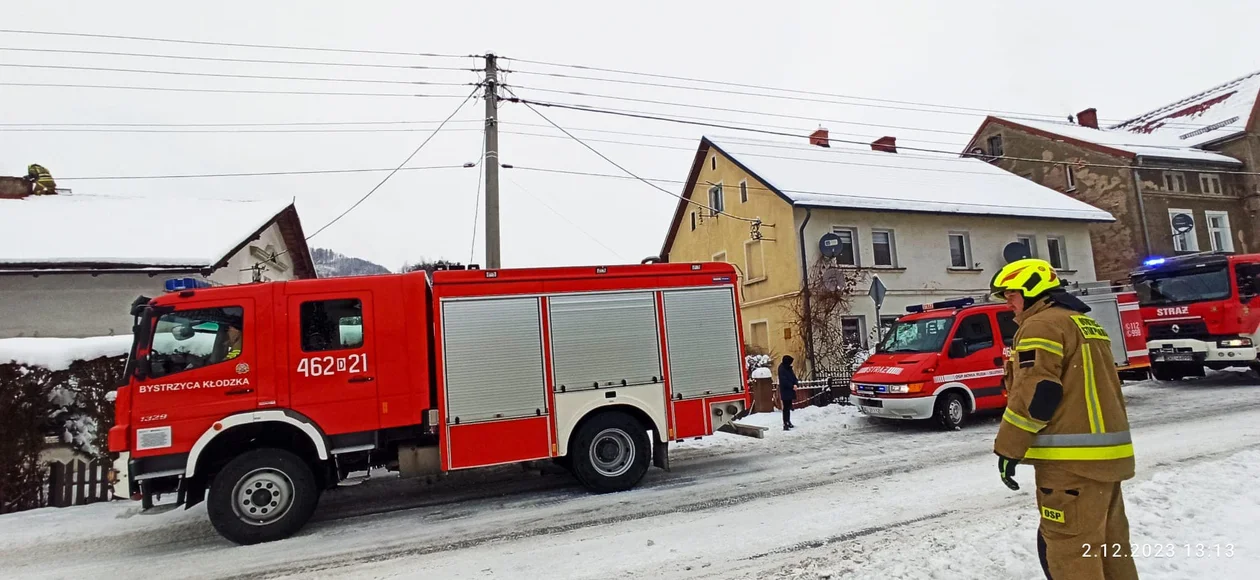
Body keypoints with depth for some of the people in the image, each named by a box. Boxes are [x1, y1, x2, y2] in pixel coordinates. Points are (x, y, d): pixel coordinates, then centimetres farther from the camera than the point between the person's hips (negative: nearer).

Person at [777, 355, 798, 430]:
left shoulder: (789, 368, 11)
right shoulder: (782, 369, -15)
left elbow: (793, 377, 10)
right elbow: (784, 381, -20)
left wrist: (795, 384, -9)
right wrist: (792, 386, -14)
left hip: (790, 391, 8)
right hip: (785, 391, -8)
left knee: (789, 407, 15)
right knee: (786, 407, -9)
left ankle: (788, 422, 25)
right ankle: (785, 424, -8)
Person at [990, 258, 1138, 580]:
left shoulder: (1042, 325, -10)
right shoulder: (1087, 324, 21)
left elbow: (1035, 393, -19)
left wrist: (1008, 448, -14)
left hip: (1072, 459, -10)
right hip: (1106, 453, 10)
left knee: (1069, 551, -4)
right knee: (1110, 547, 18)